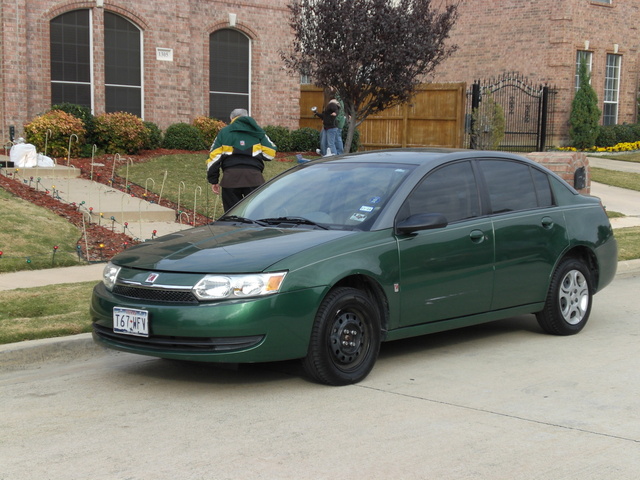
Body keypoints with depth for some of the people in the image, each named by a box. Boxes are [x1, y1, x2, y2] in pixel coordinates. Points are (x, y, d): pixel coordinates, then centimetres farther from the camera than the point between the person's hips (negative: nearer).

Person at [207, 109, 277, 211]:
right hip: (253, 176, 0)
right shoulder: (257, 131, 14)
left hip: (230, 177, 0)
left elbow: (214, 157, 8)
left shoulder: (224, 132, 14)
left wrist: (213, 180, 12)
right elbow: (270, 153, 8)